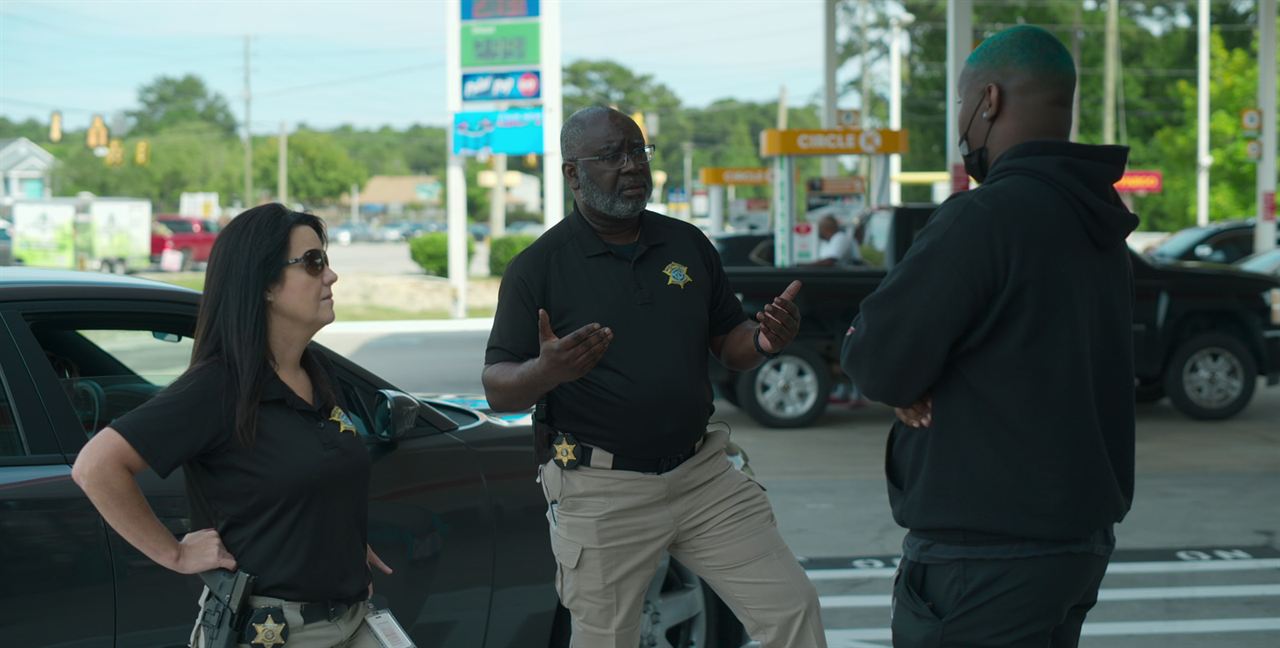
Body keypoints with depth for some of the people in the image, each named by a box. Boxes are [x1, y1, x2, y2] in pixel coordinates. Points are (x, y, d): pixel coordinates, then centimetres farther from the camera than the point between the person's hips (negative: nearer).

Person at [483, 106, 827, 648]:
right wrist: (547, 370, -30)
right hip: (601, 493, -4)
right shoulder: (538, 267, -5)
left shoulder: (688, 244, 8)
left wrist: (765, 340, -11)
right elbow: (497, 389, -7)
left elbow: (729, 345, 13)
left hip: (702, 476, 4)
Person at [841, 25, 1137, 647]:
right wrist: (911, 374, -1)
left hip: (986, 555, -9)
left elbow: (881, 362, -19)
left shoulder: (986, 217, -19)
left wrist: (863, 340, 3)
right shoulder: (1101, 230, 11)